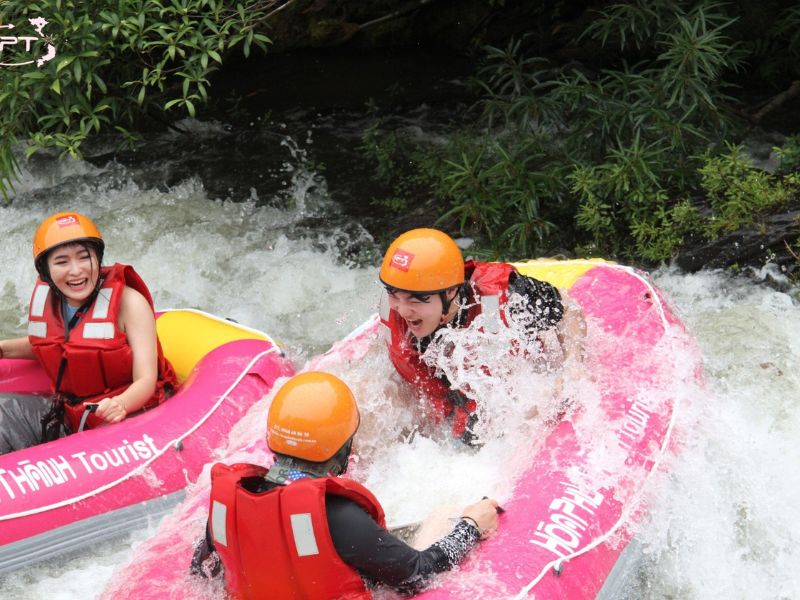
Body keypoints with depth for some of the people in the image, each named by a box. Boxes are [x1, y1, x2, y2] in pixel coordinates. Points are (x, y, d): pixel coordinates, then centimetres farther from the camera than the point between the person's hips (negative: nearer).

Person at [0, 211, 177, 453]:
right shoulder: (45, 297, 0)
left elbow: (146, 380, -21)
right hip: (68, 416, 6)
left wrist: (119, 405, -42)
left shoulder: (129, 302, -17)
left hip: (129, 415, -6)